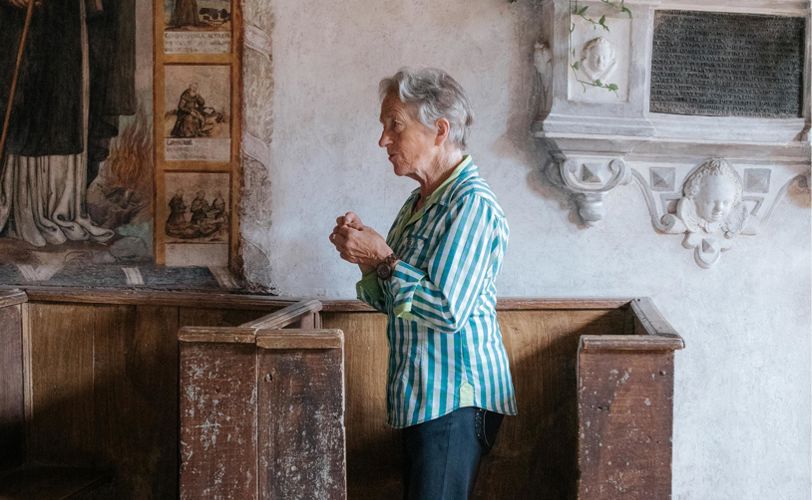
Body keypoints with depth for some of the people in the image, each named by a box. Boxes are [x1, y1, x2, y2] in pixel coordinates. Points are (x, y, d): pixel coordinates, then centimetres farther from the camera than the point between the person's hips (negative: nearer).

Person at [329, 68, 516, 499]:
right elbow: (394, 302, 17)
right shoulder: (421, 201, 13)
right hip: (421, 398, 10)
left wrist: (382, 259, -16)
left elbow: (449, 311, -25)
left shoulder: (471, 204, -17)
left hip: (455, 399, -10)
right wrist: (365, 253, 0)